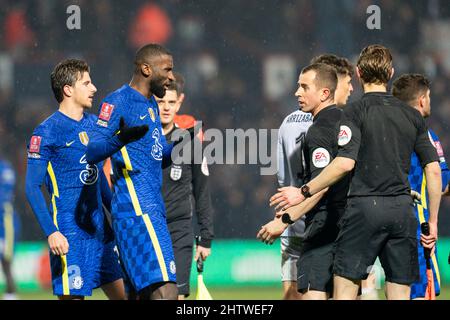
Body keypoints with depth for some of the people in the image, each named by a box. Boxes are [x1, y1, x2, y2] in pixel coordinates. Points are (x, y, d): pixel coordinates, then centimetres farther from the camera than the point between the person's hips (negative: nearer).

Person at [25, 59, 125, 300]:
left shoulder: (93, 124, 13)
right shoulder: (47, 132, -9)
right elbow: (32, 187, -12)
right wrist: (51, 232, -20)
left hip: (99, 227, 8)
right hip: (69, 233, -8)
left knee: (122, 293, 6)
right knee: (72, 295, -9)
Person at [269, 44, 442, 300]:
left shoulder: (355, 111, -2)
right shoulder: (412, 116, 11)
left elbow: (345, 164, -14)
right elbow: (434, 170, 9)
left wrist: (304, 192, -5)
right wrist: (433, 222, 15)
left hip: (364, 206, -4)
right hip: (402, 211, 4)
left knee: (345, 289, -2)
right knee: (400, 294, 4)